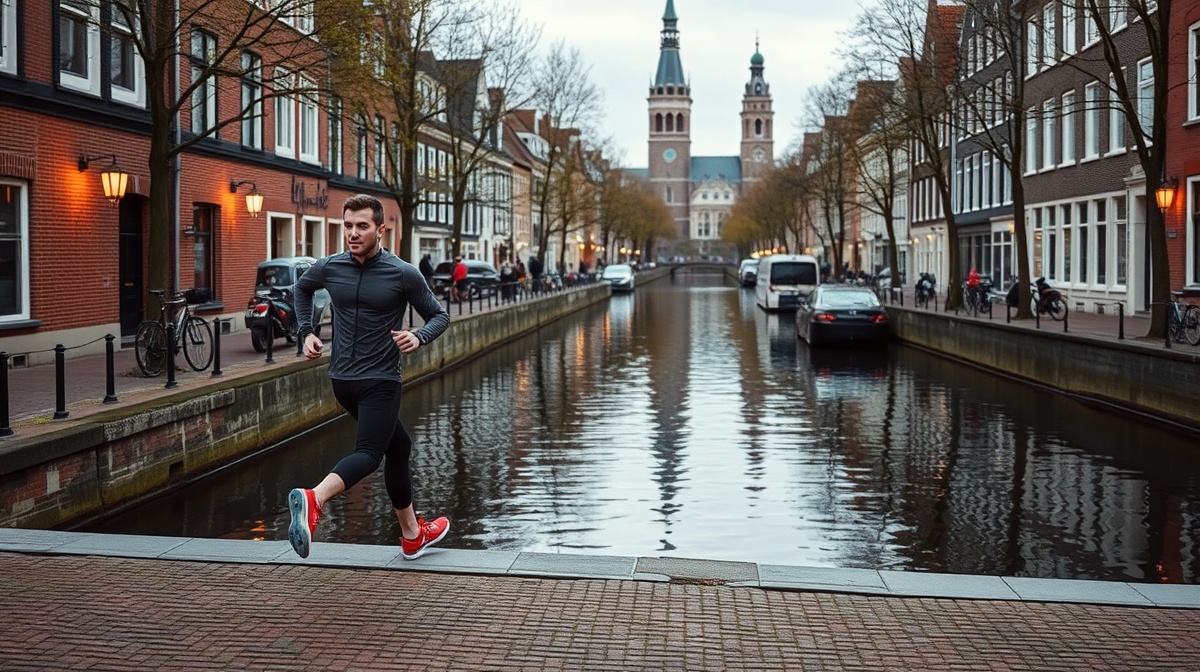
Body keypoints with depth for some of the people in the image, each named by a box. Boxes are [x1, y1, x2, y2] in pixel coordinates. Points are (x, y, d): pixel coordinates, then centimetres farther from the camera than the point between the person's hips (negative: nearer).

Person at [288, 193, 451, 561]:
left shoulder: (404, 274, -9)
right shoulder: (329, 268, -4)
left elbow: (440, 316, 1)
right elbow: (302, 288, 21)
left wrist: (418, 337, -21)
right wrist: (307, 331, 9)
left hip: (381, 380, 2)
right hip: (343, 378, -2)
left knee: (398, 447, 11)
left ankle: (412, 534, 25)